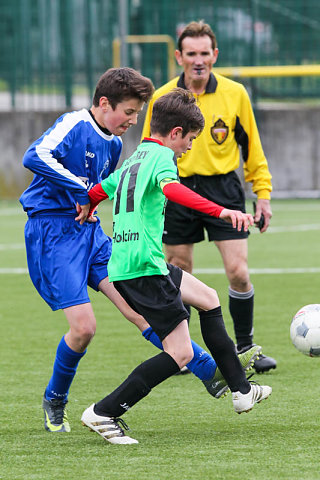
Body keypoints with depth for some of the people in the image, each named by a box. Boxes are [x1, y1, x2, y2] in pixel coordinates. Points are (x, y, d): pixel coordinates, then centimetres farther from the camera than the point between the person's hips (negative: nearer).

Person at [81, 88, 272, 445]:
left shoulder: (135, 159, 18)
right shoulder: (162, 156, -8)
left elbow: (97, 191, 30)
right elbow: (172, 189, -31)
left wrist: (87, 209, 53)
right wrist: (221, 212, -41)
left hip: (124, 265, 11)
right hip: (145, 266, -11)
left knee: (208, 299, 24)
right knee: (180, 353, -9)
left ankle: (241, 390, 27)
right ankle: (105, 413, -9)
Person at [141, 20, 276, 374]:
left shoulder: (235, 94, -1)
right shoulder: (162, 98, -1)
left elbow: (251, 147, 7)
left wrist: (263, 193, 4)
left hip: (223, 188, 0)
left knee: (238, 272, -7)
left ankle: (245, 348, 9)